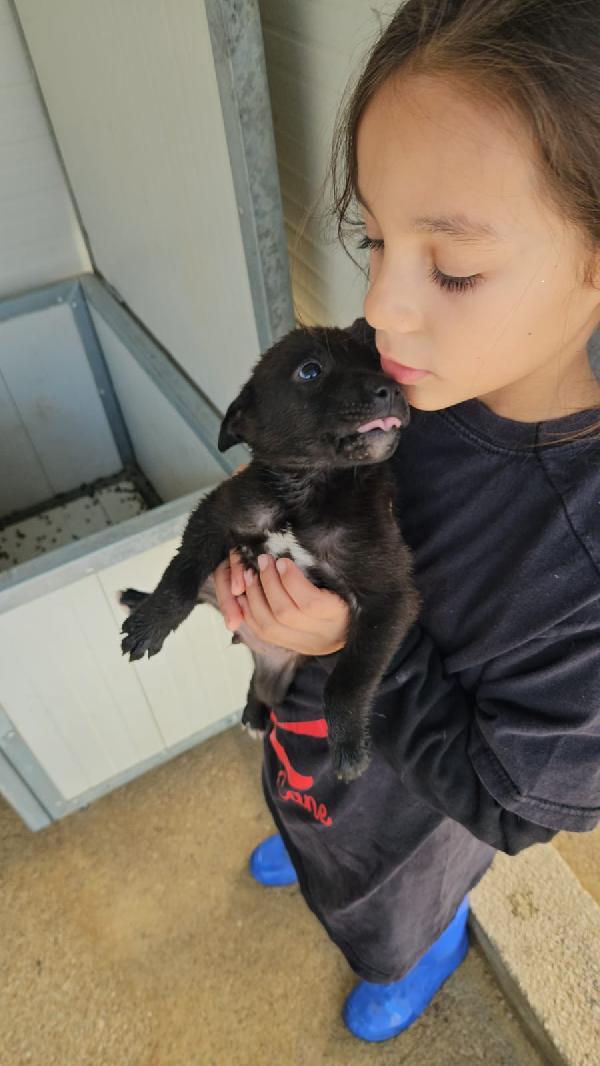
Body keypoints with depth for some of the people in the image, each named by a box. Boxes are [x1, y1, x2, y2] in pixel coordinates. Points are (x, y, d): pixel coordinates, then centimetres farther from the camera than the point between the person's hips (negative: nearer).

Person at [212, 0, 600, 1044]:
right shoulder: (390, 356, -27)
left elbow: (507, 800, -27)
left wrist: (358, 644, -36)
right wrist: (247, 545, -24)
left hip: (420, 790, -3)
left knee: (396, 910, 34)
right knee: (300, 802, 40)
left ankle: (430, 957, 73)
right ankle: (301, 843, 79)